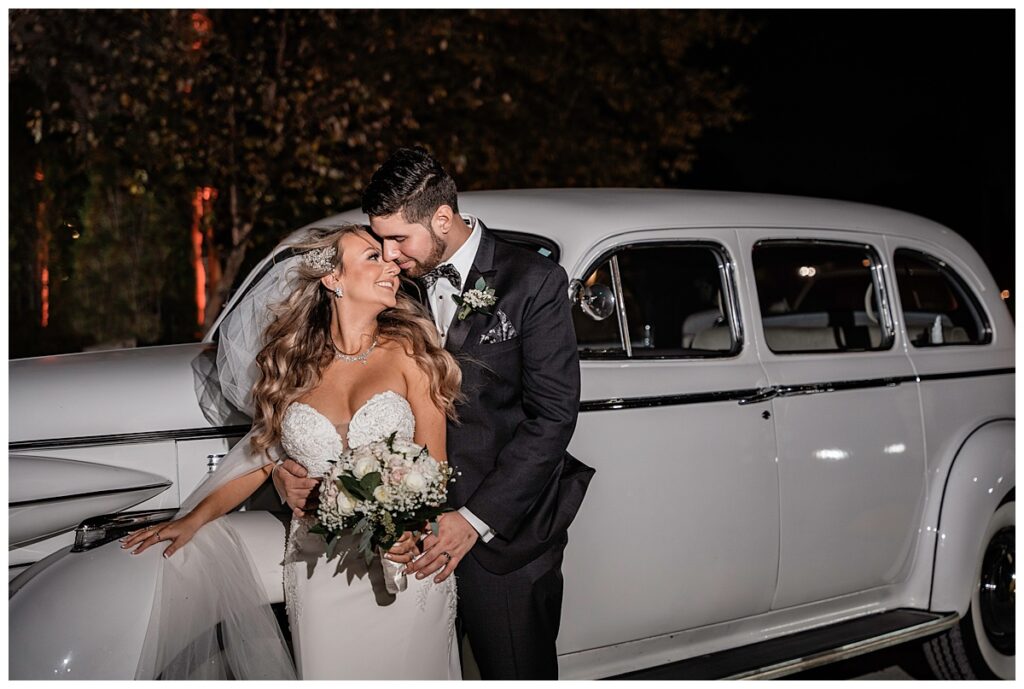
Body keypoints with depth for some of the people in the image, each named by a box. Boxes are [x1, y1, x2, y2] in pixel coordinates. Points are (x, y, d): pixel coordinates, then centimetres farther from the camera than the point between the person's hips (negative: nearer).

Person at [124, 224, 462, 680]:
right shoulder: (295, 364, 6)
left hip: (403, 563, -1)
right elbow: (262, 454, 14)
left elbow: (433, 464, -3)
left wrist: (414, 531, -22)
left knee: (406, 674, 4)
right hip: (318, 570, 2)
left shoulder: (406, 351, -1)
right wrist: (192, 520, 8)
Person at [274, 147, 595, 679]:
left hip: (503, 535, -3)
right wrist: (289, 462, -9)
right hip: (412, 531, 4)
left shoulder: (534, 284, -7)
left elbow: (553, 415, -11)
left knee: (516, 675, 7)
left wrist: (476, 519, -16)